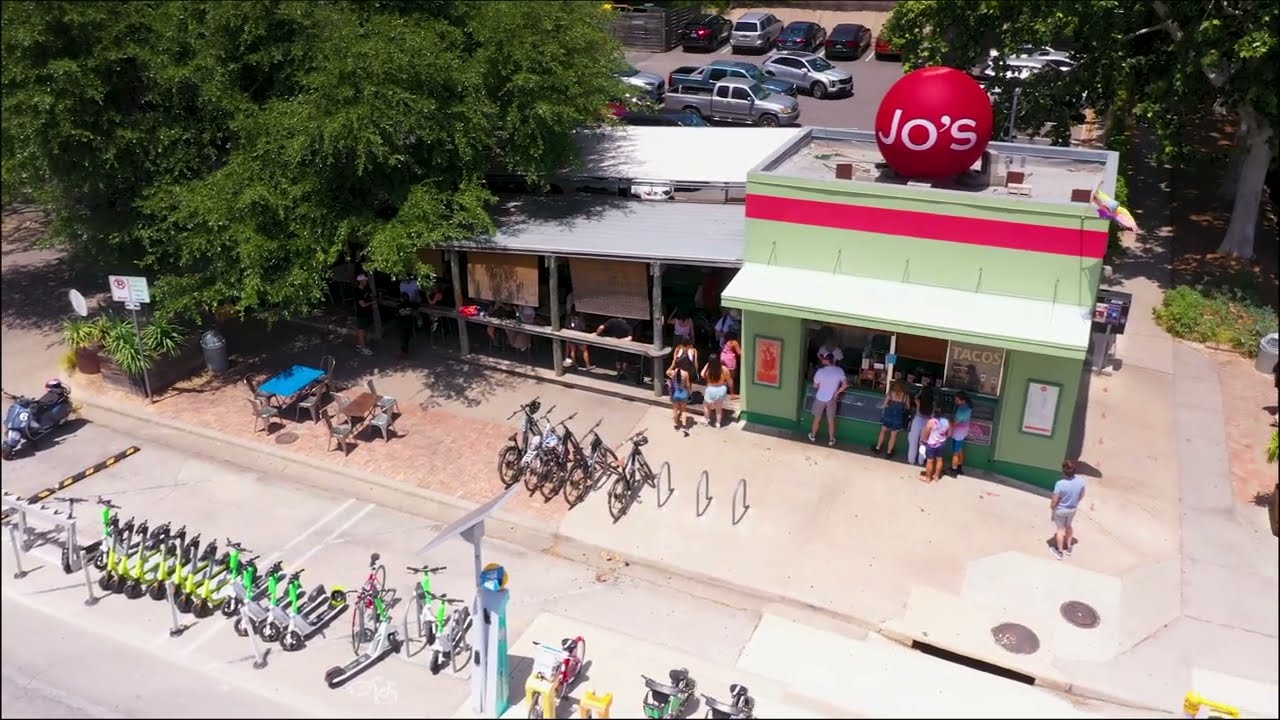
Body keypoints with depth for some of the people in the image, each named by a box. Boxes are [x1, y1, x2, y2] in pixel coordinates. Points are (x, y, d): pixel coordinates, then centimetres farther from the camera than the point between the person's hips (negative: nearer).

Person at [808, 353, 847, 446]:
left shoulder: (820, 371, -21)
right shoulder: (840, 371, -13)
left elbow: (815, 385, -9)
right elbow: (845, 385, -8)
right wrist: (836, 393, 1)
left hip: (820, 399, -1)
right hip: (832, 399, 1)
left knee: (817, 419, 18)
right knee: (831, 420, 16)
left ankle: (813, 436, 34)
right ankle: (831, 439, 27)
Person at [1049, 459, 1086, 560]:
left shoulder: (1060, 484, -36)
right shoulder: (1080, 480, -22)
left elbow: (1054, 501, -23)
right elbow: (1082, 495, -4)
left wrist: (1051, 507, -2)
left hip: (1060, 509, -4)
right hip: (1073, 509, 4)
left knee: (1060, 529, 18)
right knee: (1068, 526, 29)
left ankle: (1060, 551, 36)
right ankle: (1068, 547, 47)